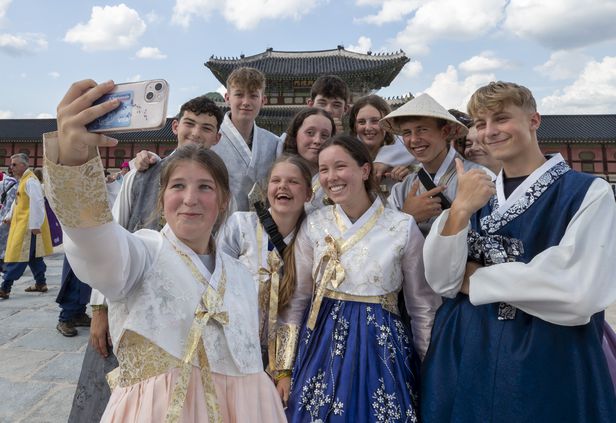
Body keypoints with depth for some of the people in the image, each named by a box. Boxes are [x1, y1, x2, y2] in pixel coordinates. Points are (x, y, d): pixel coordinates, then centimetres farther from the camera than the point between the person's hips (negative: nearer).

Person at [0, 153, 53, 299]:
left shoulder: (30, 181, -16)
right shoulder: (23, 180, 15)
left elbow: (37, 203, -23)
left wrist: (35, 225, -24)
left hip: (28, 225, -10)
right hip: (22, 223, 10)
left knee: (17, 255, -7)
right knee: (32, 255, 14)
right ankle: (40, 283, 21)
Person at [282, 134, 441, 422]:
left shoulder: (404, 227, -9)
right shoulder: (313, 225, -3)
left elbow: (422, 305, 0)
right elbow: (296, 297, 3)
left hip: (380, 346, -1)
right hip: (323, 345, 2)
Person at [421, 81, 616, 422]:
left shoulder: (588, 192, -8)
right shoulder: (476, 192, 5)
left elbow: (579, 295, -21)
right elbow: (442, 282, -4)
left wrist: (476, 280, -10)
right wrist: (460, 210, -19)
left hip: (548, 359, -3)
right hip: (464, 353, 4)